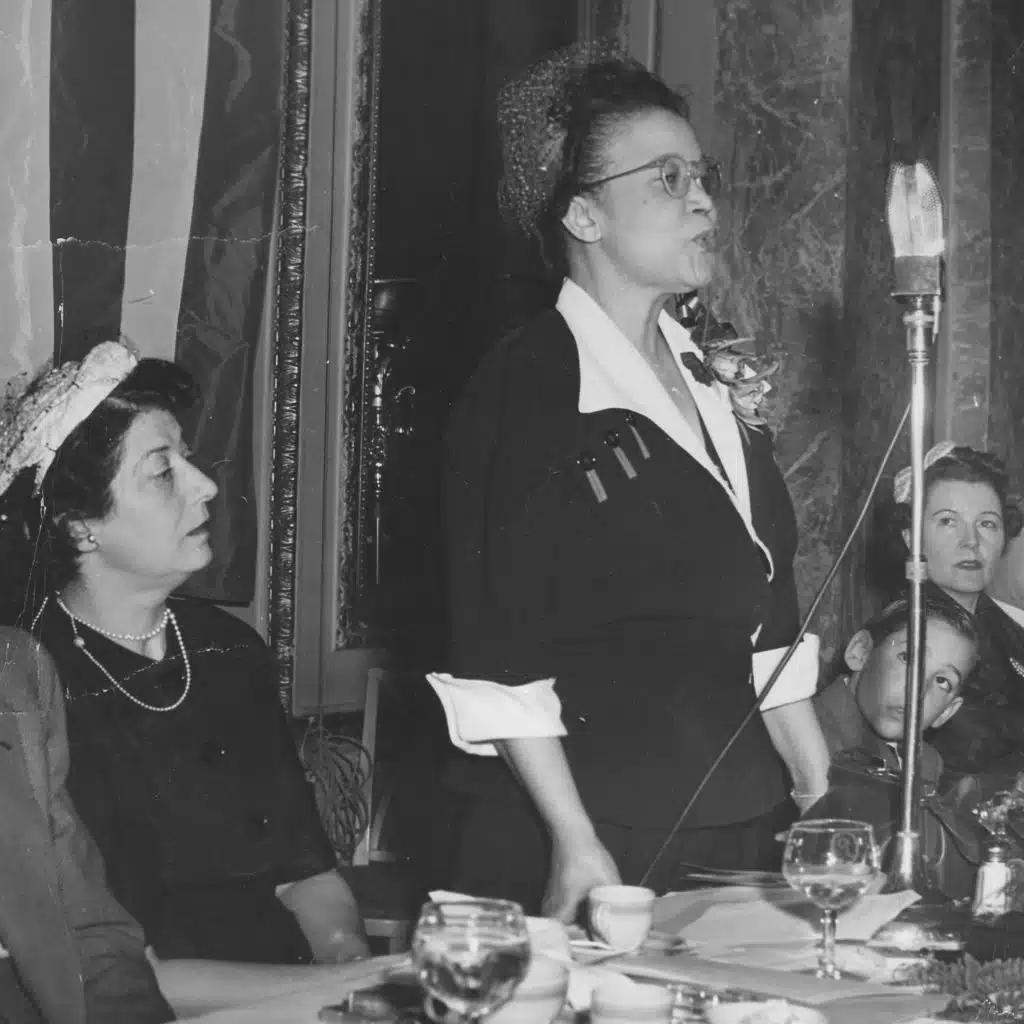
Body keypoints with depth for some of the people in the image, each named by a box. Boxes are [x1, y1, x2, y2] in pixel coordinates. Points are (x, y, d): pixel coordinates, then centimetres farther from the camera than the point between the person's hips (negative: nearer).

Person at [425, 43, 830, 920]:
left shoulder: (713, 381, 13)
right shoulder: (525, 386, -10)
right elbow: (500, 650, -15)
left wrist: (824, 804, 11)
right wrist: (576, 846, -19)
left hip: (728, 832, 7)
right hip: (571, 849, -7)